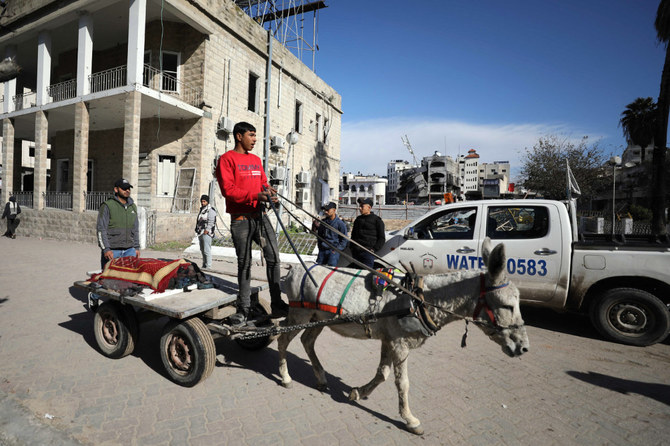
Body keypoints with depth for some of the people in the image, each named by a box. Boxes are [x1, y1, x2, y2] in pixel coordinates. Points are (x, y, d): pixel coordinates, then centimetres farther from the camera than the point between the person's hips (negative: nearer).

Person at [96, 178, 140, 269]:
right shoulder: (107, 206, -2)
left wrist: (136, 247, 14)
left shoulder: (133, 207, 15)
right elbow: (101, 230, -6)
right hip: (112, 251, -4)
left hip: (130, 250, 4)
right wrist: (106, 249, -13)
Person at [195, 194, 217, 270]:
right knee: (202, 249, 13)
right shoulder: (202, 209, 21)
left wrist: (206, 230, -20)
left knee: (207, 250, -11)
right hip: (200, 233, 9)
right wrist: (197, 230, 18)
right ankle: (204, 264, 22)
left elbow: (211, 222, -15)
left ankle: (208, 265, -8)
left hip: (206, 233, -9)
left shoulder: (211, 210, -7)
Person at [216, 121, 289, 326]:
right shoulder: (227, 159, -2)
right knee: (244, 263, 1)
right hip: (241, 219, -5)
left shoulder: (256, 160, 19)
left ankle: (277, 304, 9)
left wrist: (269, 192, -5)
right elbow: (228, 190, -12)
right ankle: (244, 310, 14)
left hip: (260, 215, 6)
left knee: (274, 257, -1)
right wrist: (255, 196, -22)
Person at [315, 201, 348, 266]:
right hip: (322, 250, 5)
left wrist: (337, 249, -10)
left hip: (333, 251, -5)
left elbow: (344, 239, -5)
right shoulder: (323, 222, 8)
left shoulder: (340, 223, -7)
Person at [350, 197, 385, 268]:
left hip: (367, 252, -6)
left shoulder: (376, 220, 0)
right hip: (355, 252, 6)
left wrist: (374, 249, -11)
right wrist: (352, 247, 13)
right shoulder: (358, 219, 17)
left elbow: (382, 238, -1)